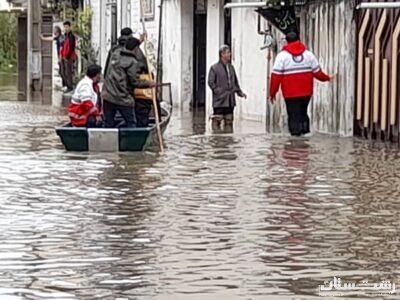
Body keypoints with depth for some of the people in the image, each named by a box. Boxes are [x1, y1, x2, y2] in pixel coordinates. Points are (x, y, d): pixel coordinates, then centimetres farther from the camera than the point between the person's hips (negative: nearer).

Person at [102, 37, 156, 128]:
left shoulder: (116, 56, 9)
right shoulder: (133, 63, -12)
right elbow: (135, 82, -12)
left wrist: (139, 41, 39)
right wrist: (148, 84, 3)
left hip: (107, 97, 6)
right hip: (123, 99, -6)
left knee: (109, 124, 11)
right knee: (131, 124, 6)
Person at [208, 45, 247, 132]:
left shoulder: (231, 67, 14)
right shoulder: (214, 68, -5)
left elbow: (235, 82, 21)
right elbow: (211, 82, -8)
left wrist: (240, 92, 10)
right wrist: (219, 91, -16)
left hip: (230, 101, 6)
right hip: (219, 100, -6)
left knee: (229, 121, 9)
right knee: (217, 121, -9)